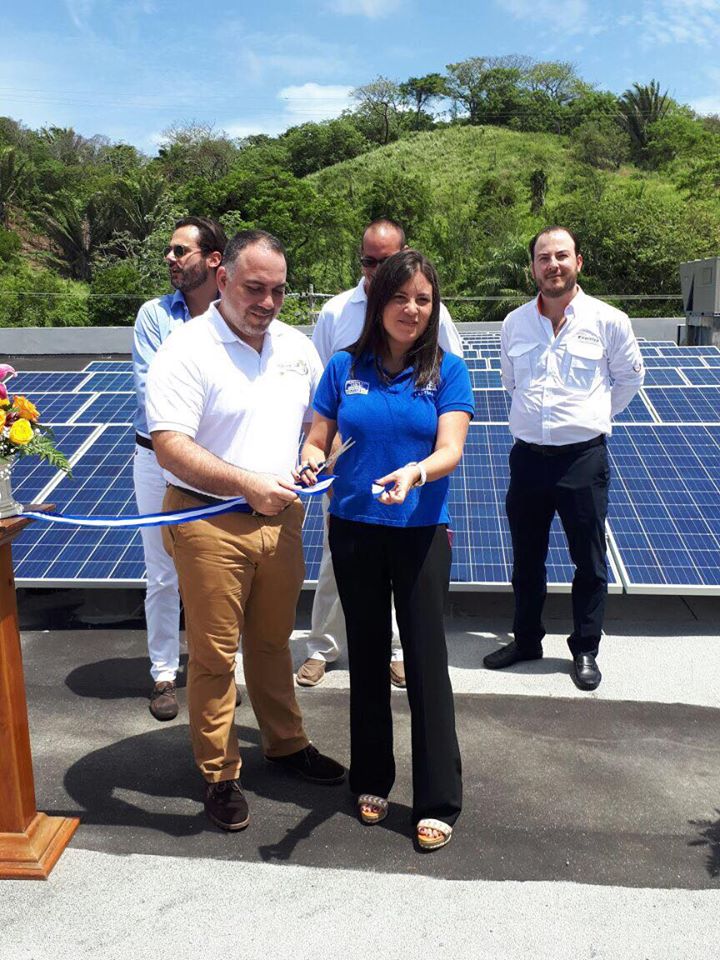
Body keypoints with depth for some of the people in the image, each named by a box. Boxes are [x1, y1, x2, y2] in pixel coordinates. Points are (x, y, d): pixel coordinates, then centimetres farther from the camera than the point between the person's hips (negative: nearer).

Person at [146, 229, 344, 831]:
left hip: (280, 517, 5)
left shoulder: (296, 346, 7)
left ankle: (286, 743, 39)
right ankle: (219, 775, 23)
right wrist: (247, 483, -28)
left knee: (273, 641, 20)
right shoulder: (187, 350, -12)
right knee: (214, 654, 5)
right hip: (208, 523, -5)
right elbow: (169, 446, -19)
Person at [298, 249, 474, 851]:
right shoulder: (345, 368, 3)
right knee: (367, 656, 14)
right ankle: (372, 780, 31)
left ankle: (438, 801, 14)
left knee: (426, 661, 0)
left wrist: (414, 473, -35)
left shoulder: (448, 371, -2)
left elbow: (450, 450, -14)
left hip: (421, 531, -2)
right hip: (354, 530, 2)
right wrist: (310, 464, -19)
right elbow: (317, 441, 4)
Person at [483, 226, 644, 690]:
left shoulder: (609, 321, -6)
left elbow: (629, 378, 10)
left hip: (583, 457, -3)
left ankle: (585, 650, 24)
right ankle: (527, 640, 32)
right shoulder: (514, 323, 3)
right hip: (528, 456, 3)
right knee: (526, 559, 14)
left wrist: (594, 415, 10)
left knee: (590, 563, 7)